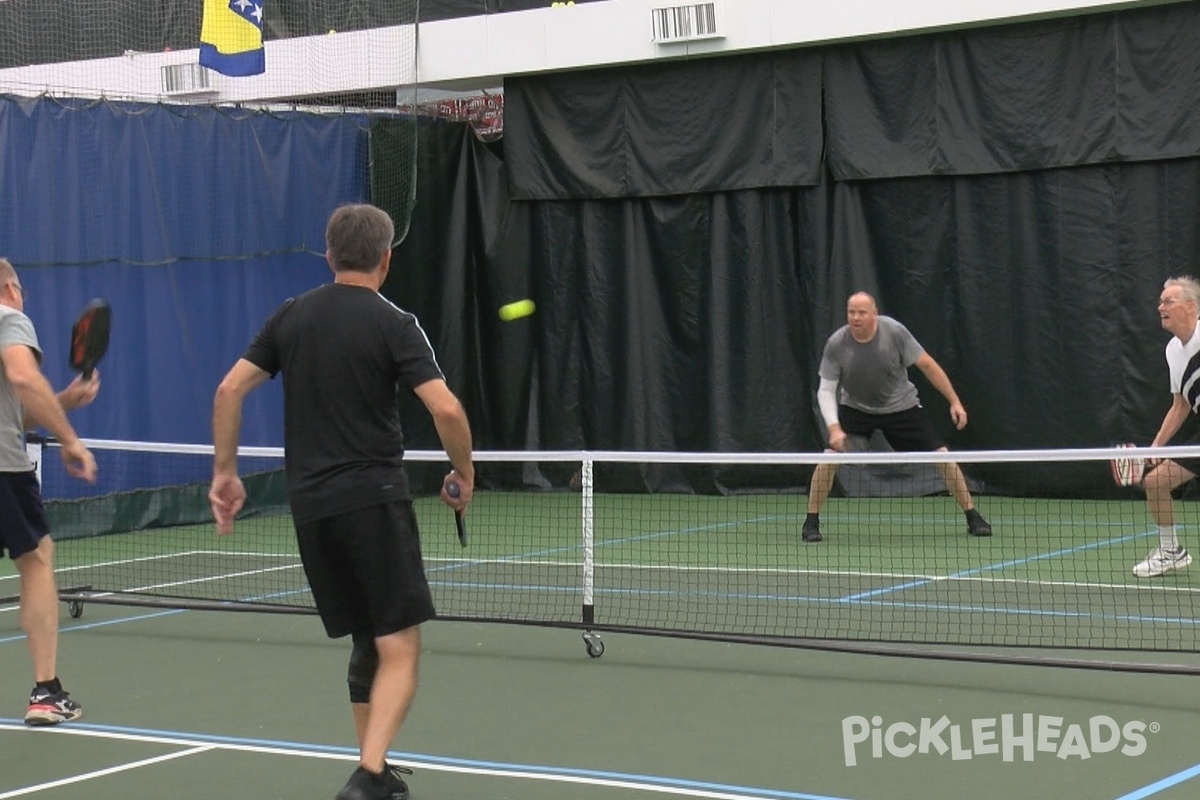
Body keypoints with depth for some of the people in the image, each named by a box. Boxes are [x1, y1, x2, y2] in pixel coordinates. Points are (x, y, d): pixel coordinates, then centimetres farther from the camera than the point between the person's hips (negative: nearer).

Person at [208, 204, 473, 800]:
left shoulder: (291, 316, 8)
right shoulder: (393, 324, -7)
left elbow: (229, 390, 6)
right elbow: (446, 408, -15)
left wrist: (224, 472, 13)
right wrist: (464, 473, 1)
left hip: (310, 504, 6)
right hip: (374, 499, -6)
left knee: (366, 644, 18)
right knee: (400, 649, -6)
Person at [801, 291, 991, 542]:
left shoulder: (895, 331, -23)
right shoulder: (836, 344, -21)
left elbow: (927, 365, -13)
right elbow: (826, 390, -17)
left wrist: (955, 402, -12)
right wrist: (834, 428, -32)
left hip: (901, 406, 0)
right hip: (855, 408, 0)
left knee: (942, 456, -6)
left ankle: (973, 518, 9)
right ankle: (811, 521, -4)